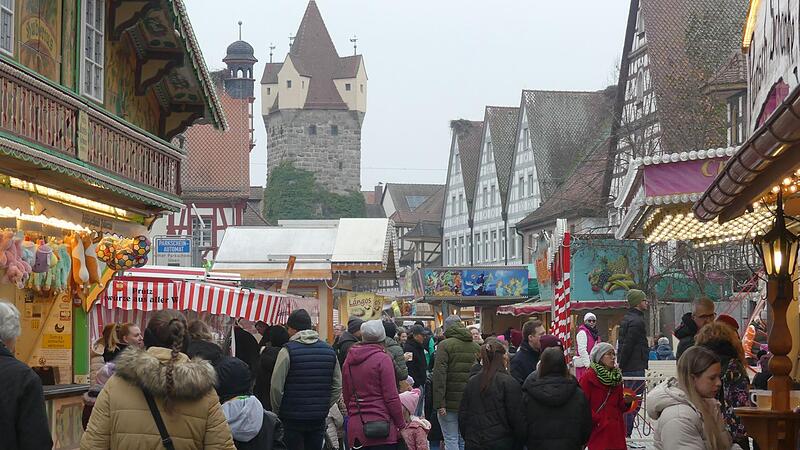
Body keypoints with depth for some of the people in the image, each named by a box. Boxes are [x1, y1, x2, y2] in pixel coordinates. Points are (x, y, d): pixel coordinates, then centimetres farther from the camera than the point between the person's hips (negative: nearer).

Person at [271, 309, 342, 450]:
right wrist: (324, 407, 13)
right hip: (319, 419, 4)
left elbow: (276, 387, -12)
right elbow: (337, 386, 6)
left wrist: (276, 412, 1)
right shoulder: (329, 351, 5)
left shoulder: (287, 351, -11)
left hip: (292, 418, -4)